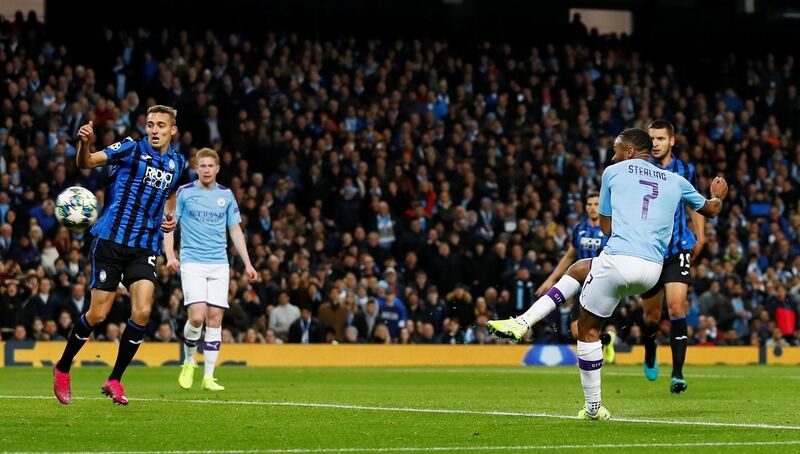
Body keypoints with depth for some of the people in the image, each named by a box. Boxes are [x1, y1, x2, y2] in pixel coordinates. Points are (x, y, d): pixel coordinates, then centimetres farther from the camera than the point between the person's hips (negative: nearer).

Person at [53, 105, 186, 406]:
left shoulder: (177, 163, 10)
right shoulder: (130, 149, -5)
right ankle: (62, 368, 21)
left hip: (146, 248, 4)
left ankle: (114, 380, 2)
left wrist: (170, 218, 15)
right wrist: (84, 143, -39)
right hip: (111, 240, -4)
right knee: (98, 314, -3)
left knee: (142, 312, -13)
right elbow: (86, 162, -18)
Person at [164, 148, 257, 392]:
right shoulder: (184, 193, 1)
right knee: (197, 316, -16)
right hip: (192, 262, -3)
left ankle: (208, 377, 1)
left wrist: (247, 263, 9)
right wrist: (170, 256, -14)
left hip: (219, 264, 3)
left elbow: (235, 230, 15)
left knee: (215, 318, -3)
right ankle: (189, 362, 11)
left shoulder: (226, 195, 10)